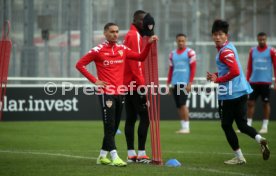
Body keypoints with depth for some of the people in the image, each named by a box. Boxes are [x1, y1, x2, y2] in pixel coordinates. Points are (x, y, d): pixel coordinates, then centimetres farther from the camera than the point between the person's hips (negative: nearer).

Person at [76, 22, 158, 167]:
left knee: (114, 127, 10)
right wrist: (94, 80, -8)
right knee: (109, 126, -9)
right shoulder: (98, 50, -5)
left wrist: (148, 44, -1)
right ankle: (114, 158, -12)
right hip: (106, 93, -6)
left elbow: (141, 57, 13)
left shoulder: (122, 49, 11)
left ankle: (102, 157, 21)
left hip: (120, 92, 6)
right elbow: (80, 64, -3)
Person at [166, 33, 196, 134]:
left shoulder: (190, 52, -1)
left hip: (185, 83, -5)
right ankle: (183, 127, 11)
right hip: (175, 83, 5)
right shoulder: (172, 54, 14)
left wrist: (190, 83, -11)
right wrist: (168, 83, 11)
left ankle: (186, 127, -7)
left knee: (182, 104, -12)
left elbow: (193, 68, -4)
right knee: (178, 106, 6)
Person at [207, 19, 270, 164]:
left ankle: (239, 157, 8)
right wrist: (216, 75, 13)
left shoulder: (225, 51, -16)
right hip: (241, 91, 9)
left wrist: (218, 80, -15)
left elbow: (235, 71, -25)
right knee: (242, 124, 13)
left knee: (226, 125, 4)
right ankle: (259, 139, -13)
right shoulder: (229, 47, 15)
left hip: (229, 94, -9)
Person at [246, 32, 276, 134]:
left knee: (265, 103, 1)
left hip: (265, 82, -3)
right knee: (250, 103, 0)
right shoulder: (252, 51, 10)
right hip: (253, 82, 3)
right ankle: (248, 125, 4)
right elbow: (249, 68, 15)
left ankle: (265, 126, 7)